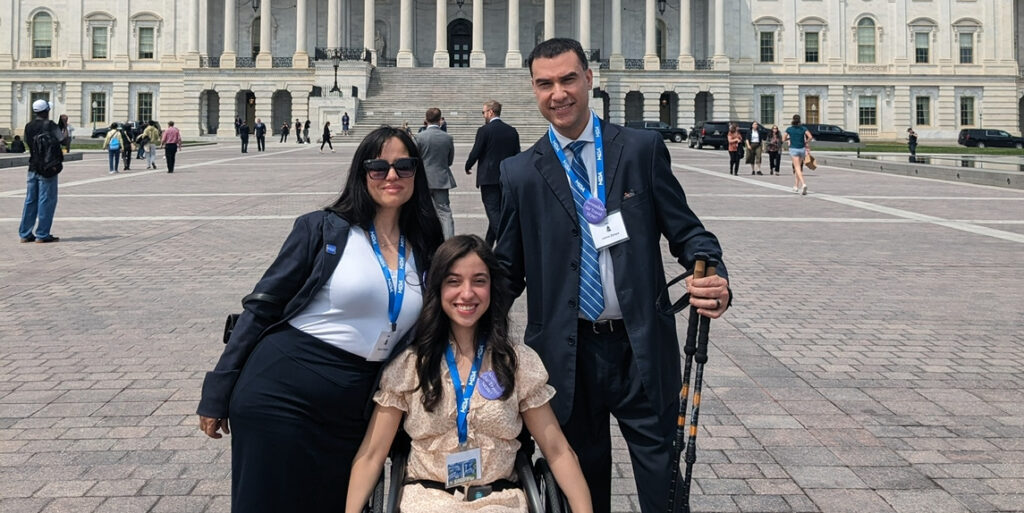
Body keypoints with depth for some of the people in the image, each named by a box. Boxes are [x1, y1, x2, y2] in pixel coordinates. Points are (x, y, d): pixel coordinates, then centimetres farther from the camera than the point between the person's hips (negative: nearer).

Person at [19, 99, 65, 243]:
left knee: (30, 200, 11)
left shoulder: (28, 126, 8)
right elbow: (63, 141, -13)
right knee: (46, 201, -1)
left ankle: (25, 234, 13)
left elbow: (28, 143, 13)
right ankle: (42, 234, -1)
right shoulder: (50, 125, -11)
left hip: (33, 167, 6)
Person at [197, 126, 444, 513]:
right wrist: (217, 394, -6)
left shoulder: (426, 253, 8)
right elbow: (262, 307, -4)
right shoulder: (323, 229, -4)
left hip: (352, 415, 4)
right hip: (281, 395, -4)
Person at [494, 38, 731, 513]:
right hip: (566, 353, 1)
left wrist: (715, 280, -20)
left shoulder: (642, 149, 1)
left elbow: (686, 231, 0)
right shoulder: (521, 173, 4)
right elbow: (508, 269, 8)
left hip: (642, 347, -1)